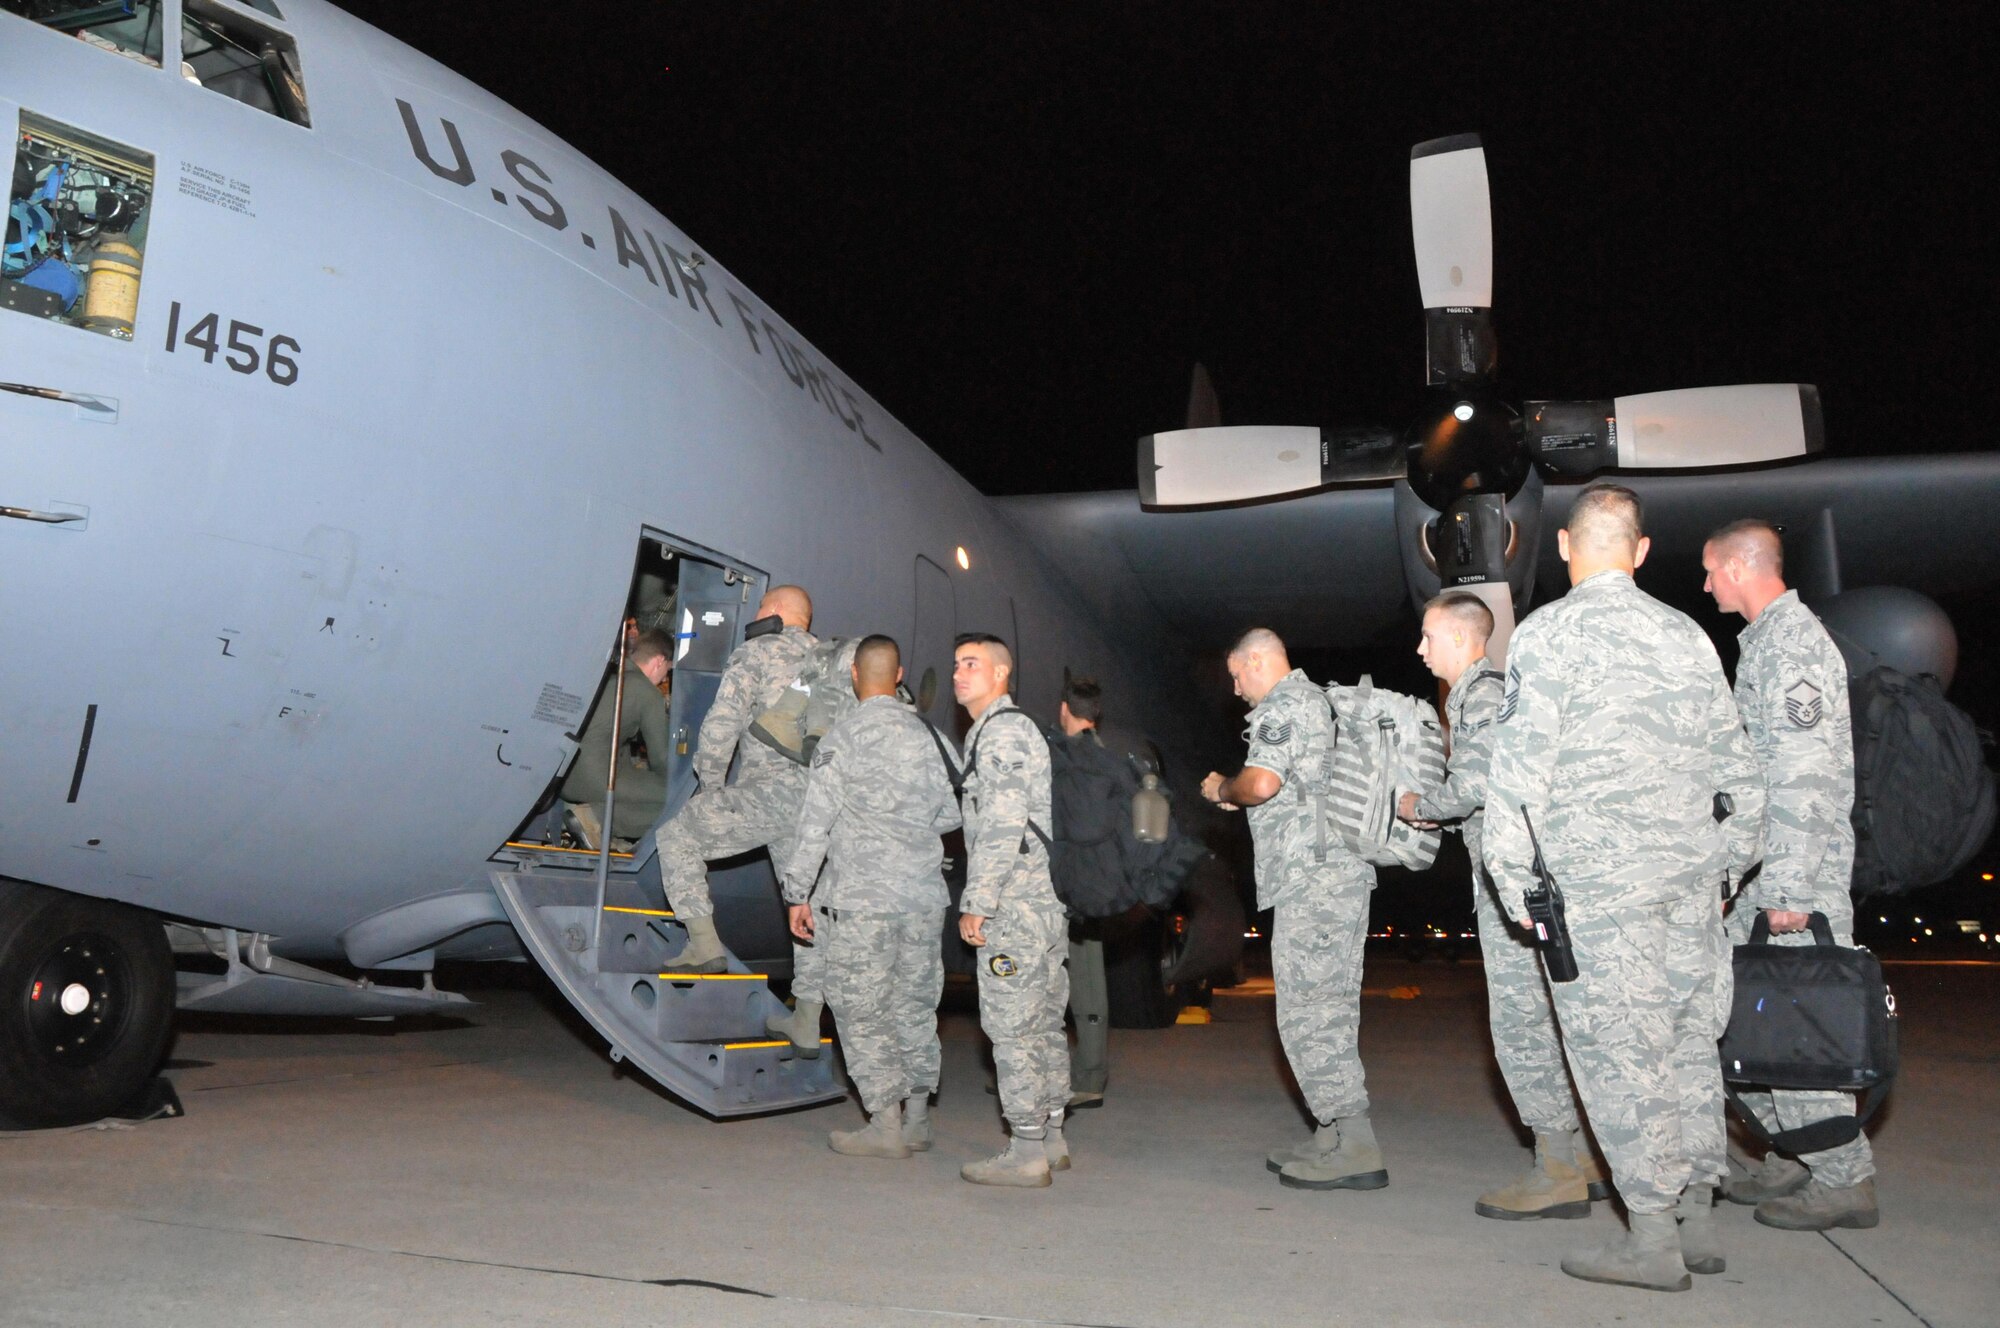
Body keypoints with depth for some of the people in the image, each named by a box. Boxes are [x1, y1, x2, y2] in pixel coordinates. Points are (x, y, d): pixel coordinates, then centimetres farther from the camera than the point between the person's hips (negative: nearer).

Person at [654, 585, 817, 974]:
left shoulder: (756, 652, 2)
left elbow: (722, 722, -8)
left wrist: (710, 784, 3)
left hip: (770, 792, -6)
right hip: (819, 802, 6)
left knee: (676, 836, 10)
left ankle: (704, 944, 3)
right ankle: (810, 1002, 16)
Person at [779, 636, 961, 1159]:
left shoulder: (842, 738, -8)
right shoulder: (930, 736, 6)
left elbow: (815, 824, -8)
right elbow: (952, 815, 13)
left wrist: (797, 893, 0)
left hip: (861, 899, -5)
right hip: (925, 896, 5)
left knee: (863, 1010, 3)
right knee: (915, 1005, 14)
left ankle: (886, 1125, 5)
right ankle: (916, 1117, 21)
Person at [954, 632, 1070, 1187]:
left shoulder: (1002, 731, -11)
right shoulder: (1009, 730, 22)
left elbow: (1002, 827, -20)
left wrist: (976, 903, -19)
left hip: (1014, 901, -11)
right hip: (1045, 896, 11)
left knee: (1011, 1024, -7)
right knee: (1043, 1021, 13)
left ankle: (1026, 1152, -4)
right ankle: (1051, 1138, 21)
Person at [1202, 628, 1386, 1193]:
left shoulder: (1282, 707, -9)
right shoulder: (1319, 701, 22)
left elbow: (1260, 783, -22)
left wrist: (1222, 790, -2)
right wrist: (1238, 797, 18)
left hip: (1311, 880, -10)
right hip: (1343, 871, 10)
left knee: (1308, 1013, -8)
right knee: (1330, 1009, 12)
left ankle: (1356, 1148, -7)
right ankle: (1336, 1137, 18)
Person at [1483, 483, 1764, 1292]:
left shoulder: (1550, 634, -6)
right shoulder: (1684, 634, 12)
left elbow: (1521, 764, -12)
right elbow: (1737, 766, 15)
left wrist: (1515, 881, -5)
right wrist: (1726, 862, 24)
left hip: (1598, 877, -6)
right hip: (1689, 875, 6)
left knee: (1621, 1052, 0)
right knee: (1688, 1042, 14)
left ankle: (1653, 1240, 5)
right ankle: (1697, 1221, 23)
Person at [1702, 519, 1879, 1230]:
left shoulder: (1791, 642, -13)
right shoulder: (1768, 639, 18)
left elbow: (1806, 772, -20)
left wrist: (1790, 885, -22)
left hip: (1800, 866, -10)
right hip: (1772, 866, 10)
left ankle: (1843, 1179, 3)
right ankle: (1794, 1159, 21)